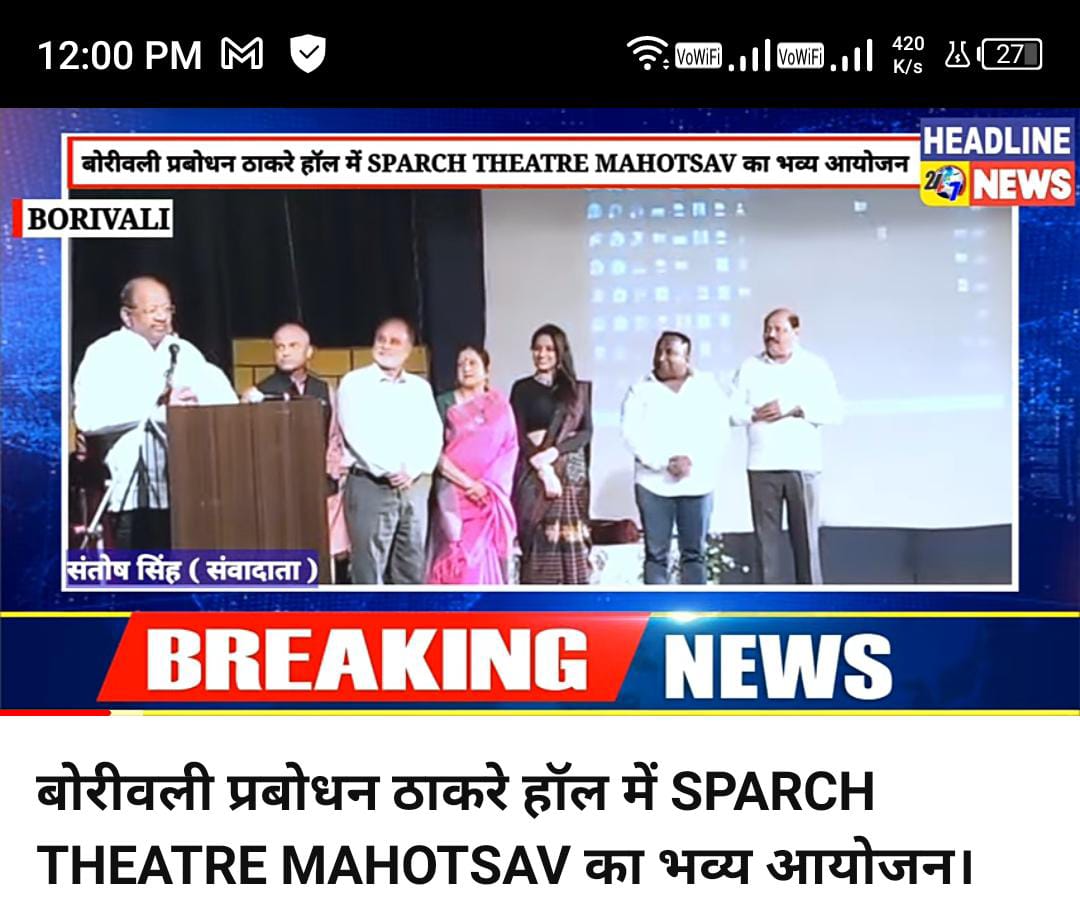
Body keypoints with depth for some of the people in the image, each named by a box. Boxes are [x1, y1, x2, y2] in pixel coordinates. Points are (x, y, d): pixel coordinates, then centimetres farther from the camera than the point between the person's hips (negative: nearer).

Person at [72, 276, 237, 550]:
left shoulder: (185, 352, 18)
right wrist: (156, 406, -17)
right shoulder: (104, 354, 1)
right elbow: (88, 416, -15)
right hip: (134, 490, -4)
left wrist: (194, 401, -13)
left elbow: (225, 400, 9)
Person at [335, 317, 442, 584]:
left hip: (414, 487, 5)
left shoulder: (421, 387, 14)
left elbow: (433, 435, 6)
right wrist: (390, 471, -13)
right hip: (370, 486, -4)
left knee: (412, 568, 7)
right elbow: (357, 435, -10)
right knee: (370, 570, -5)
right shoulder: (354, 383, 0)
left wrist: (413, 471, -10)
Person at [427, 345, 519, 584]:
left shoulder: (500, 405, 10)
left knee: (489, 557, -2)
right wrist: (467, 483, -13)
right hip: (455, 495, -1)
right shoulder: (444, 403, 4)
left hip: (492, 496, 1)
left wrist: (489, 485, -10)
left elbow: (510, 448, 4)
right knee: (458, 556, -7)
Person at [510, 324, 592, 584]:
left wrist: (555, 451, -12)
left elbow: (586, 432, 4)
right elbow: (518, 434, 0)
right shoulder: (522, 388, 7)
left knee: (571, 543, -3)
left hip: (571, 473, 2)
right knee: (539, 544, -7)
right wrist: (543, 468, -12)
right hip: (533, 474, -1)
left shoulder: (577, 389, 12)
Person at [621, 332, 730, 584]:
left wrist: (692, 460, -14)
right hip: (654, 482, -1)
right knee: (656, 553, 0)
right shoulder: (641, 389, 7)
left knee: (694, 552, 3)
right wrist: (665, 462, -15)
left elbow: (718, 432, 1)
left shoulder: (707, 386, 9)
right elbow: (632, 434, -4)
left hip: (697, 482, 1)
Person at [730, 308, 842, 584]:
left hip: (802, 466, -1)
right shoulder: (750, 367, 9)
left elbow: (833, 410, -2)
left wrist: (795, 409, -14)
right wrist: (755, 414, -14)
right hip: (762, 466, 1)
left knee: (805, 537, 0)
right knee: (766, 537, 3)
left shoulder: (815, 366, 6)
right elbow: (731, 411, 5)